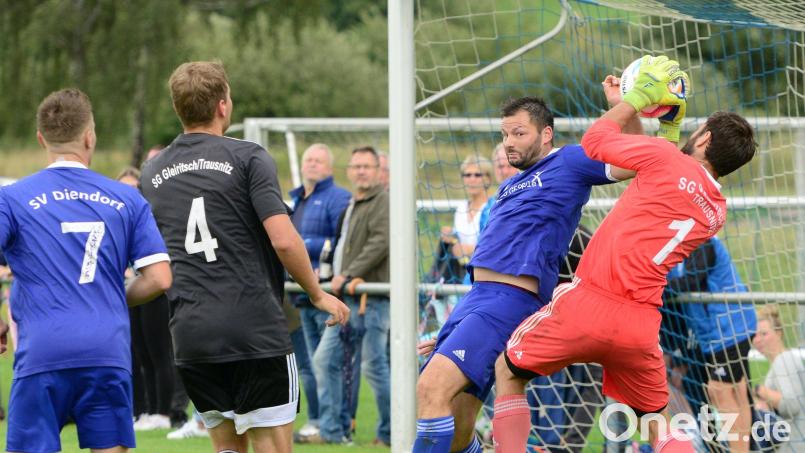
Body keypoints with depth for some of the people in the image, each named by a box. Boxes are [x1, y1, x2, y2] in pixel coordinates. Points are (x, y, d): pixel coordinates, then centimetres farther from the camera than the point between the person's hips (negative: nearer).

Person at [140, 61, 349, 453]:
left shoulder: (152, 174, 12)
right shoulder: (248, 158, -4)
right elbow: (284, 241, -12)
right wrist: (319, 295, 2)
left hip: (190, 336, 5)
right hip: (255, 332, -5)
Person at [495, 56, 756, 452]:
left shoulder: (665, 158, -5)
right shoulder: (716, 212, 13)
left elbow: (594, 140, 10)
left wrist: (640, 96, 20)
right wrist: (669, 130, 35)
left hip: (589, 304, -5)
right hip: (641, 326, 5)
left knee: (508, 372, 15)